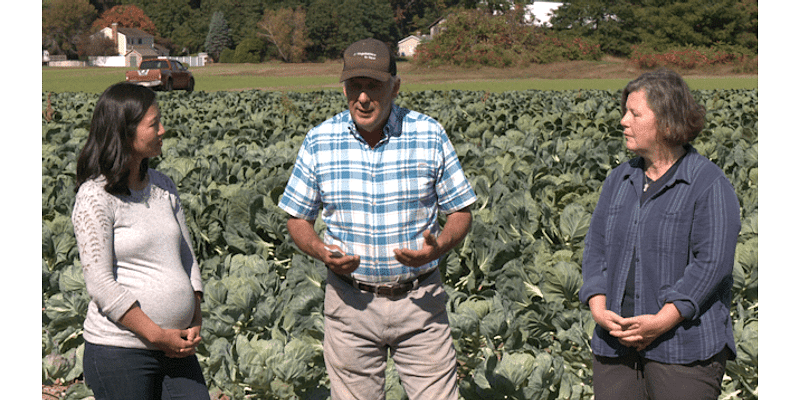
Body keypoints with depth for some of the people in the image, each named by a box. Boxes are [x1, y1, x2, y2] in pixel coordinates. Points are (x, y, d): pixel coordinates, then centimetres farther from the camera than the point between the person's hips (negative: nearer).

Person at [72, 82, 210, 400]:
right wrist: (158, 336, -15)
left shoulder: (163, 187, 12)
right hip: (118, 352, -6)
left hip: (176, 349, 6)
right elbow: (101, 285, -14)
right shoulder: (95, 197, -10)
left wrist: (194, 324, 1)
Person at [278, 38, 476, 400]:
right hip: (351, 301, 1)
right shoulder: (319, 142, -2)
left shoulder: (429, 136, -4)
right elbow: (297, 219, 6)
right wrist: (321, 251, -15)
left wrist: (438, 246, -19)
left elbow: (460, 211, 3)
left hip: (419, 300, 0)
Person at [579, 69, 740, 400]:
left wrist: (661, 322, -18)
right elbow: (596, 247, 10)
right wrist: (599, 309, -6)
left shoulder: (710, 185, -6)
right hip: (616, 344, 5)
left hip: (684, 348, -5)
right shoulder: (619, 180, 13)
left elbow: (712, 263, -13)